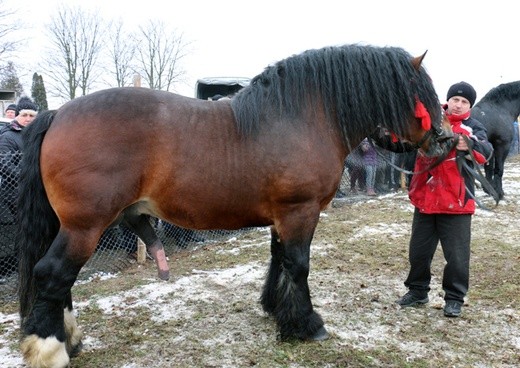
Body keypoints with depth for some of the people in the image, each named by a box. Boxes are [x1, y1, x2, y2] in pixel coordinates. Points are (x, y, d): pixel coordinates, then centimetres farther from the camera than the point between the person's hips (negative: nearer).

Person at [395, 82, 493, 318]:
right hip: (425, 199, 3)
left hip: (456, 203, -3)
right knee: (418, 250, 14)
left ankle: (454, 298, 21)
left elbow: (485, 152, -20)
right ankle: (417, 291, 32)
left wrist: (469, 145, -43)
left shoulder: (473, 129, -3)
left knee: (456, 254, 4)